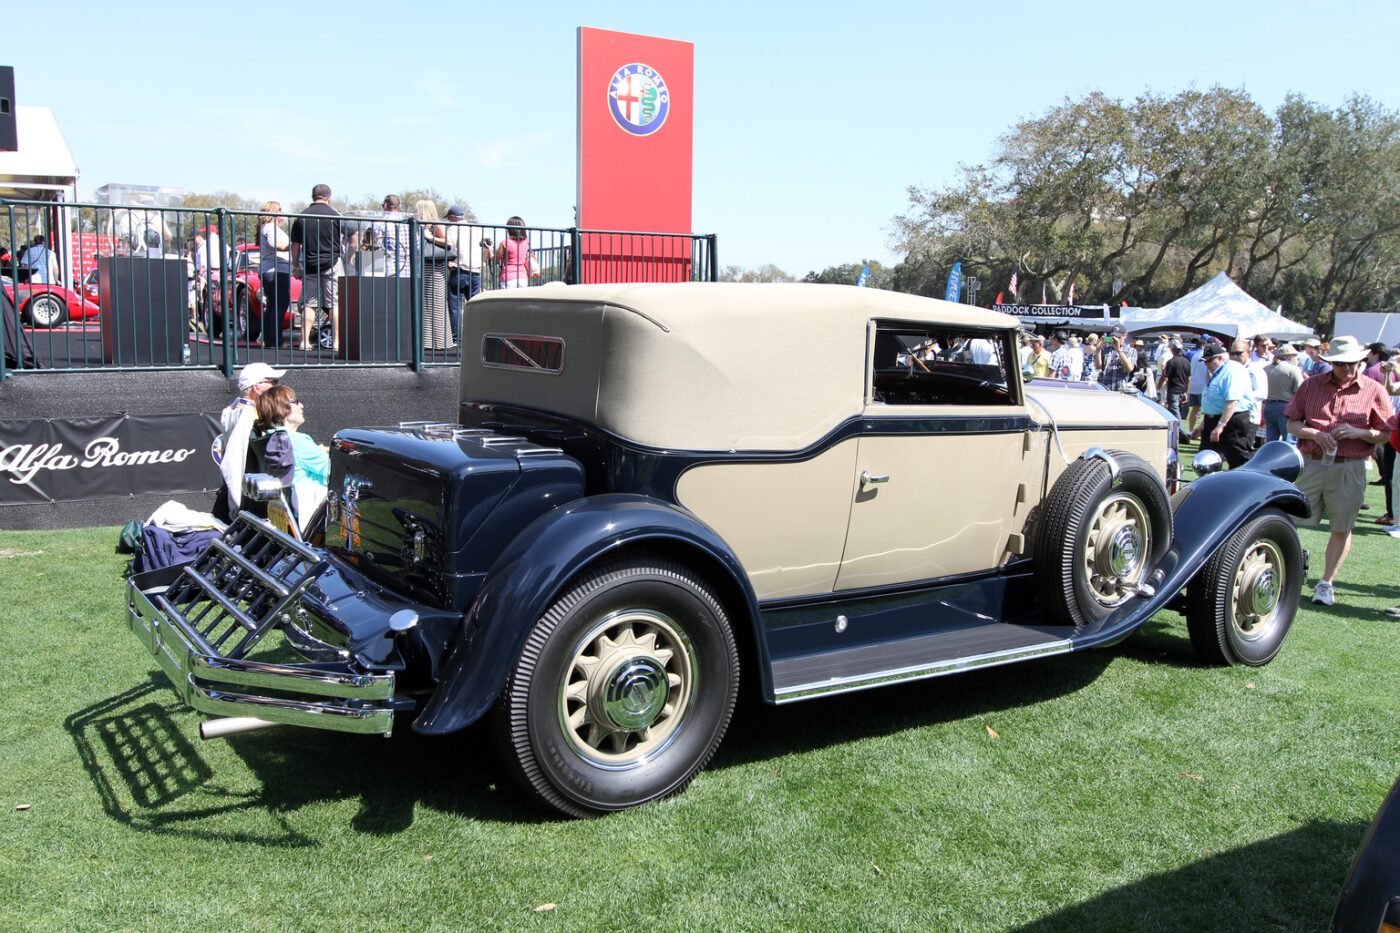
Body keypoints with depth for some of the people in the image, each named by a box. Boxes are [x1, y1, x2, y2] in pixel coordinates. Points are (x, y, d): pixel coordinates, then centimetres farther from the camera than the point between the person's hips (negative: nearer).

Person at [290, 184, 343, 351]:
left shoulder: (301, 217, 6)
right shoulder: (335, 215, -3)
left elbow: (295, 245, 9)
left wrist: (295, 267, 16)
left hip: (310, 266, 3)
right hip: (332, 264, -3)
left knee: (309, 304, 6)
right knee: (334, 303, 0)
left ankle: (305, 341, 2)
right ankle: (337, 341, -4)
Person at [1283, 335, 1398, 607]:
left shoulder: (1373, 390, 2)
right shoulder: (1311, 385, 7)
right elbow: (1292, 423, 7)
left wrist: (1359, 432, -15)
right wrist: (1315, 434, -11)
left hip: (1349, 469, -1)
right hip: (1310, 463, 1)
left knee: (1341, 529, 5)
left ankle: (1326, 584, 16)